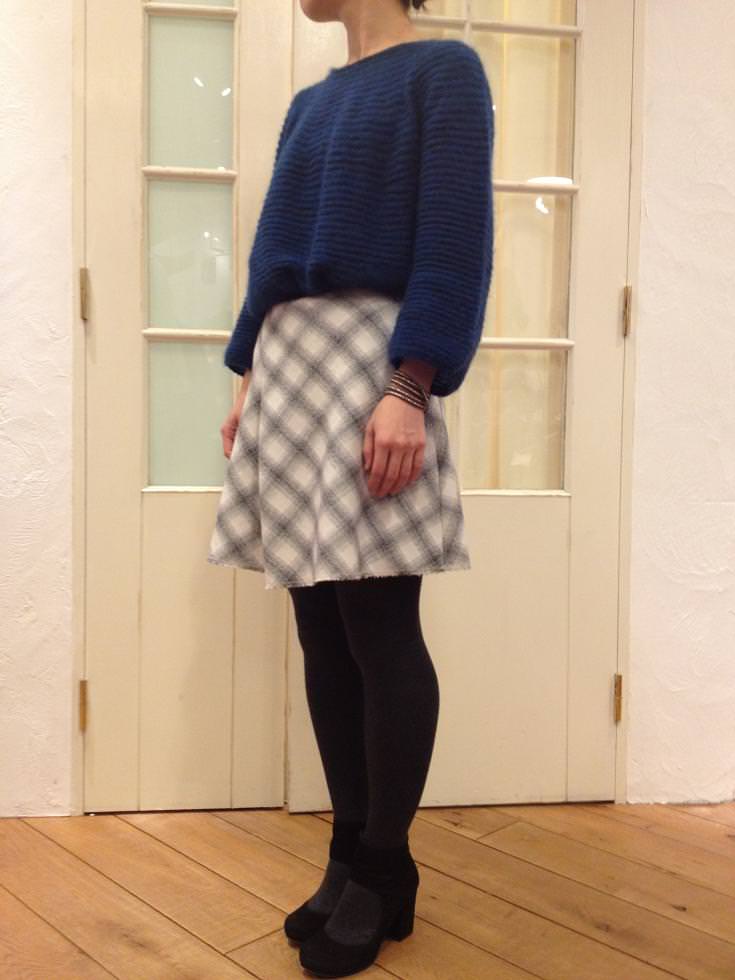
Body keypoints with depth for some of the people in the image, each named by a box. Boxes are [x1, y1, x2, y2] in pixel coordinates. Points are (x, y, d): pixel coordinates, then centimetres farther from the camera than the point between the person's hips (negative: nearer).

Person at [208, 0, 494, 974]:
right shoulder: (310, 101, 23)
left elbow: (455, 237, -10)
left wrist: (411, 387, -20)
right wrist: (249, 375, 14)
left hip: (368, 358, -7)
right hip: (287, 363, 7)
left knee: (380, 630, -4)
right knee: (323, 634, 6)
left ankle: (385, 873, 11)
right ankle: (351, 854, 17)